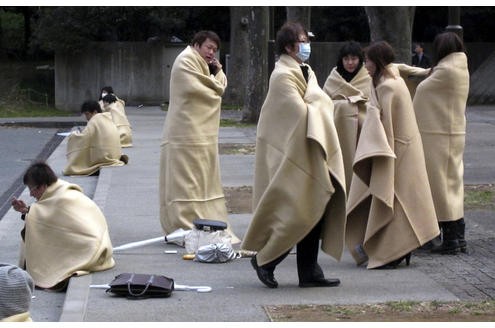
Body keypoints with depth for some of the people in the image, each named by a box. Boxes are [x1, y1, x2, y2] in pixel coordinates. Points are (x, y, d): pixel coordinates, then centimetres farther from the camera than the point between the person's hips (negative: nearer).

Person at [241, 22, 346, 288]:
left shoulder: (305, 72, 16)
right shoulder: (283, 76, -14)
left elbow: (323, 104, 12)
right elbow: (300, 112, -20)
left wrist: (313, 106, -5)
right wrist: (316, 107, -5)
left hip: (310, 156, 9)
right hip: (292, 155, -9)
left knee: (314, 212, 7)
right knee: (299, 213, -8)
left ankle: (309, 273, 11)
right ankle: (264, 259, 7)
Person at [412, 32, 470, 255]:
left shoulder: (446, 71, -17)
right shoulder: (461, 69, 10)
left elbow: (423, 88, -5)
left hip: (439, 136, -9)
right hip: (455, 133, 9)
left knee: (441, 184, -3)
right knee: (453, 182, 13)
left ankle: (450, 238, -2)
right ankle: (458, 236, 16)